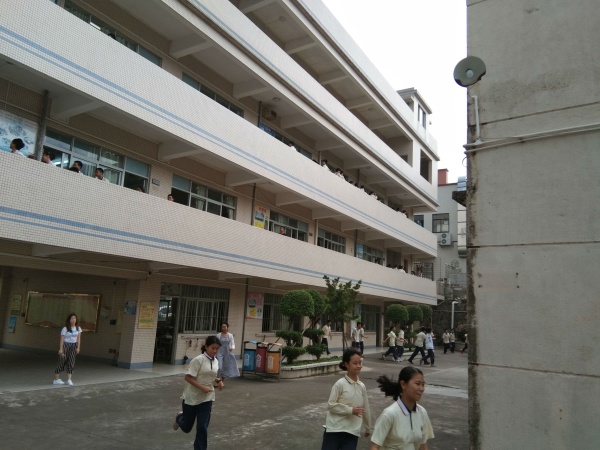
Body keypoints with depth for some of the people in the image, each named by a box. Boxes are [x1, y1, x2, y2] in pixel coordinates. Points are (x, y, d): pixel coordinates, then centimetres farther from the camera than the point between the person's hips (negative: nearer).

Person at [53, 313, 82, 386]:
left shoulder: (78, 328, 3)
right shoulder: (65, 329, -9)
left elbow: (78, 338, 4)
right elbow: (62, 339, -11)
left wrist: (78, 347, -2)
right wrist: (61, 349, -15)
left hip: (73, 346, 4)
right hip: (65, 345, -4)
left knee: (71, 363, -1)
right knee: (62, 362, 3)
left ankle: (69, 380, 0)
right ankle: (56, 379, 15)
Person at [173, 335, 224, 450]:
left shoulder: (215, 361, 2)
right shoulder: (198, 360, -20)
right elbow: (188, 377, -21)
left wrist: (218, 381, -2)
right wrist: (202, 387, -27)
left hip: (206, 399, 4)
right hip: (191, 397, -4)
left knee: (202, 428, -2)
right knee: (187, 427, 14)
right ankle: (179, 417, 48)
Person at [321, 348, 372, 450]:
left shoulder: (362, 386, 6)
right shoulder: (340, 384, -10)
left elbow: (365, 409, 17)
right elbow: (330, 405, -10)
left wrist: (367, 428, 26)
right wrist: (350, 410, -17)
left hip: (352, 433, 4)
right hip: (335, 430, -4)